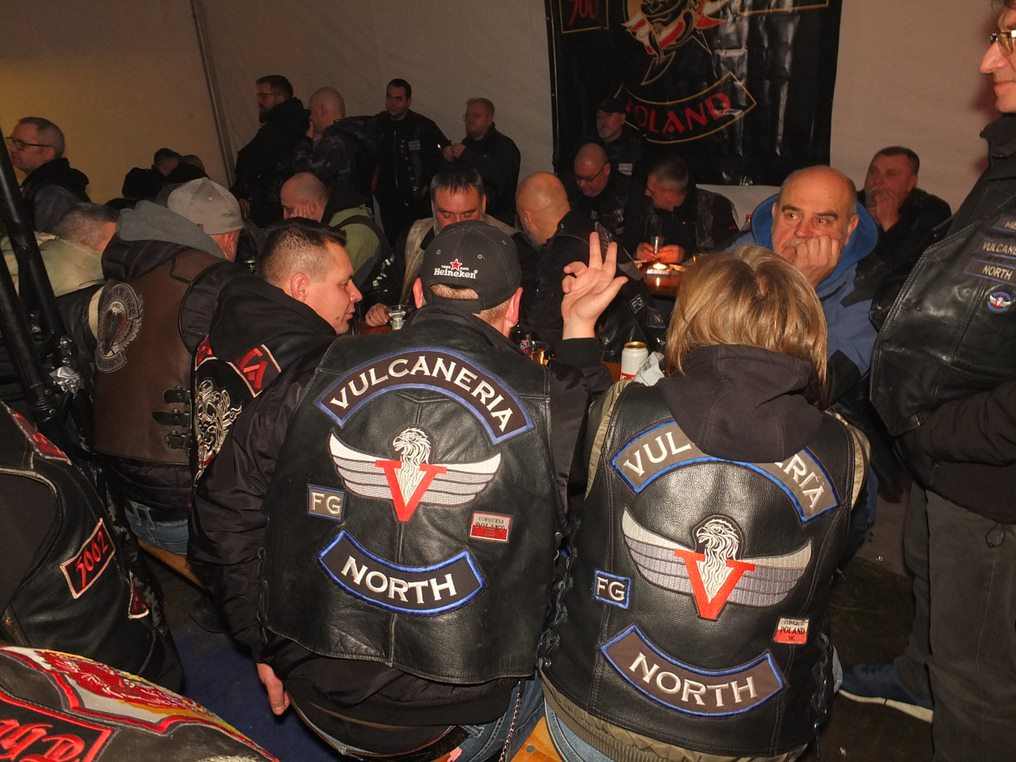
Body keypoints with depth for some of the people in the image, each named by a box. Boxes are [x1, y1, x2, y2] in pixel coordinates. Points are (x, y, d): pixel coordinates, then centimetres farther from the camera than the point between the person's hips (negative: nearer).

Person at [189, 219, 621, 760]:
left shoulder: (320, 375, -6)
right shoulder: (546, 399, -12)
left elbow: (225, 505, 0)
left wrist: (264, 643, 11)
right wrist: (581, 331, 10)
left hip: (316, 695, 3)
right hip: (455, 716, -2)